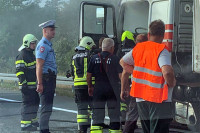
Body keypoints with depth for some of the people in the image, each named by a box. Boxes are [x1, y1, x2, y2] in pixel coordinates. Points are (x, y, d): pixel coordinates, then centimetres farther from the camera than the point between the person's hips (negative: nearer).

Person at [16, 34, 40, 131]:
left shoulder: (31, 54, 19)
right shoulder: (22, 56, -14)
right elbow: (19, 71, -19)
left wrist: (38, 82, 29)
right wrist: (23, 83, -24)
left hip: (33, 85, 10)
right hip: (27, 86, -10)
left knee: (35, 102, 18)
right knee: (27, 103, -11)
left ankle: (33, 120, 31)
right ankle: (25, 124, -10)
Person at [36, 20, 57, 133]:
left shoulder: (49, 45, 19)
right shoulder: (43, 45, -13)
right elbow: (39, 66, -19)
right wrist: (40, 83, -23)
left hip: (51, 79, 10)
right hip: (46, 79, -10)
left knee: (48, 106, 14)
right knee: (46, 107, -8)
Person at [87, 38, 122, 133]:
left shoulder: (94, 58, 2)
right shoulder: (115, 59, -6)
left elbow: (88, 75, 5)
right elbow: (121, 75, -9)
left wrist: (90, 87, 18)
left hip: (98, 89, 2)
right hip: (112, 89, -2)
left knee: (97, 116, 8)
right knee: (114, 115, 8)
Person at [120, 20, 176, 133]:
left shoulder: (138, 48, 8)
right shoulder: (162, 50, -13)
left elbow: (123, 62, 21)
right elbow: (167, 72, -28)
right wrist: (172, 83, -8)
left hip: (141, 99, 7)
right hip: (159, 99, -7)